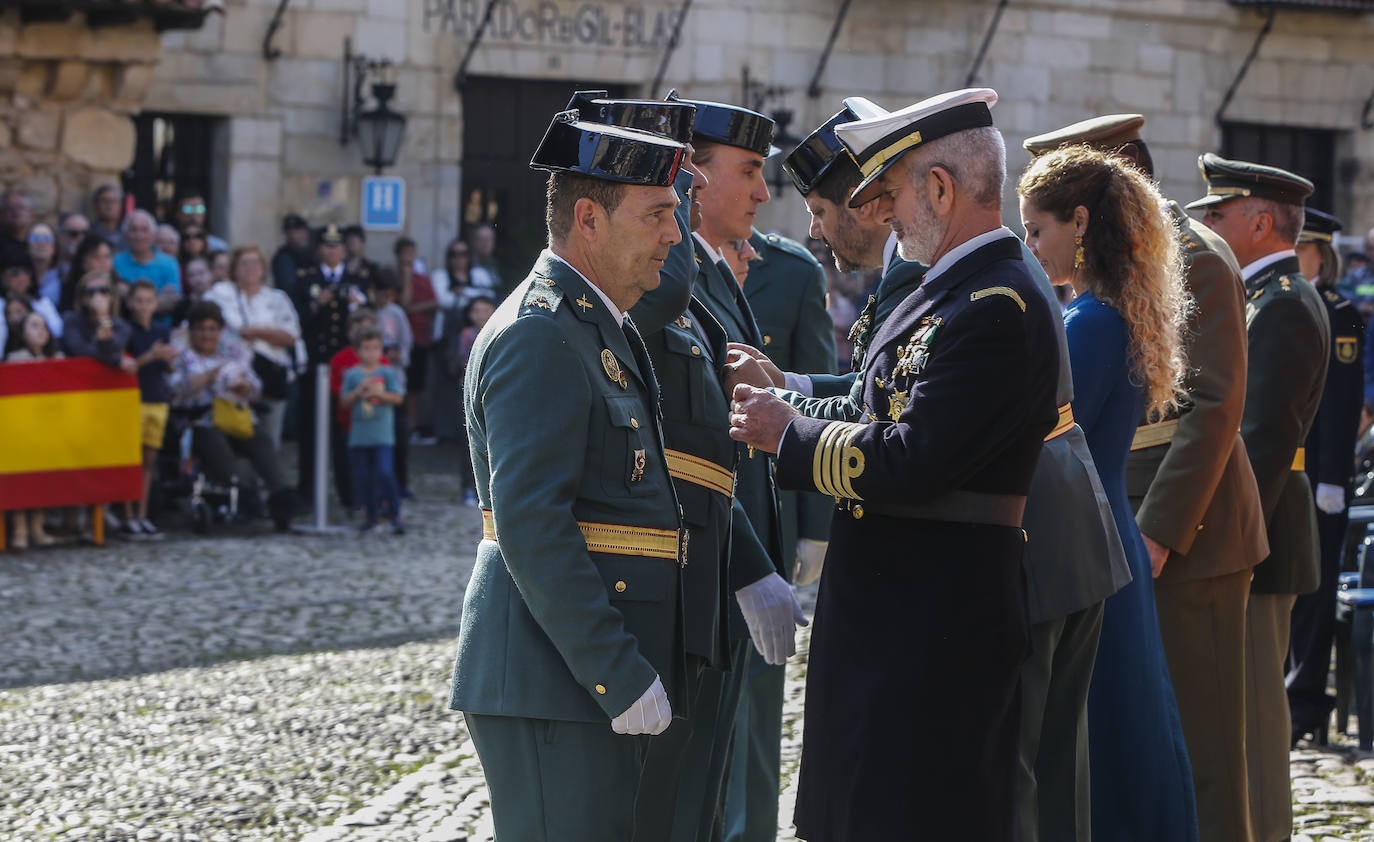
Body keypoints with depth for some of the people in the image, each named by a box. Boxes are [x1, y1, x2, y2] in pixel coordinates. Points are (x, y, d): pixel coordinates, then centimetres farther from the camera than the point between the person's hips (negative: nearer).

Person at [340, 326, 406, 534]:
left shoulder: (387, 372, 2)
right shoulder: (352, 374, 7)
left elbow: (397, 398, -3)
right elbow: (344, 402, 5)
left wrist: (378, 393, -16)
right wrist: (359, 392, -11)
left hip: (382, 434, -3)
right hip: (359, 435, 3)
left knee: (385, 473, -15)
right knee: (363, 477, 7)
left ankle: (395, 515, -8)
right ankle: (371, 516, 21)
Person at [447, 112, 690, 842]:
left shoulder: (600, 330, 18)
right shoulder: (540, 334, -14)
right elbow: (530, 524, -22)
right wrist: (619, 674, -23)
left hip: (597, 672, 10)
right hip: (552, 678, -10)